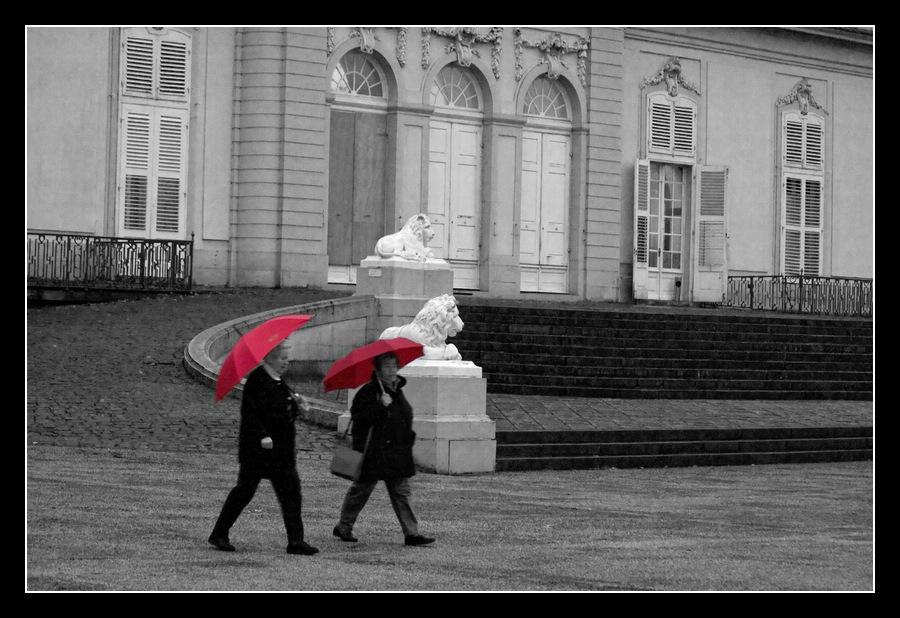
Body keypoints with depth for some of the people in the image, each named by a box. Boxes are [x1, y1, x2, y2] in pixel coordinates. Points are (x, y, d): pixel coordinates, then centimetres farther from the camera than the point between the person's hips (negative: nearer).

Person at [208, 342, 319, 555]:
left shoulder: (279, 382, 16)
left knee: (291, 493, 5)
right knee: (245, 490, -2)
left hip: (282, 450, 9)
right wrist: (263, 436, -28)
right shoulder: (257, 380, -13)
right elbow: (249, 413, -20)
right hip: (257, 449, -9)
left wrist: (296, 403, 5)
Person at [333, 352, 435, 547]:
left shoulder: (397, 391, 15)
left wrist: (408, 436, 19)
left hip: (397, 453, 7)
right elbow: (357, 415, -22)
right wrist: (381, 406, -28)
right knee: (361, 490, 4)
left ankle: (411, 533, 1)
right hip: (373, 453, -7)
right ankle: (344, 527, 18)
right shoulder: (368, 391, -10)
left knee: (401, 493, 4)